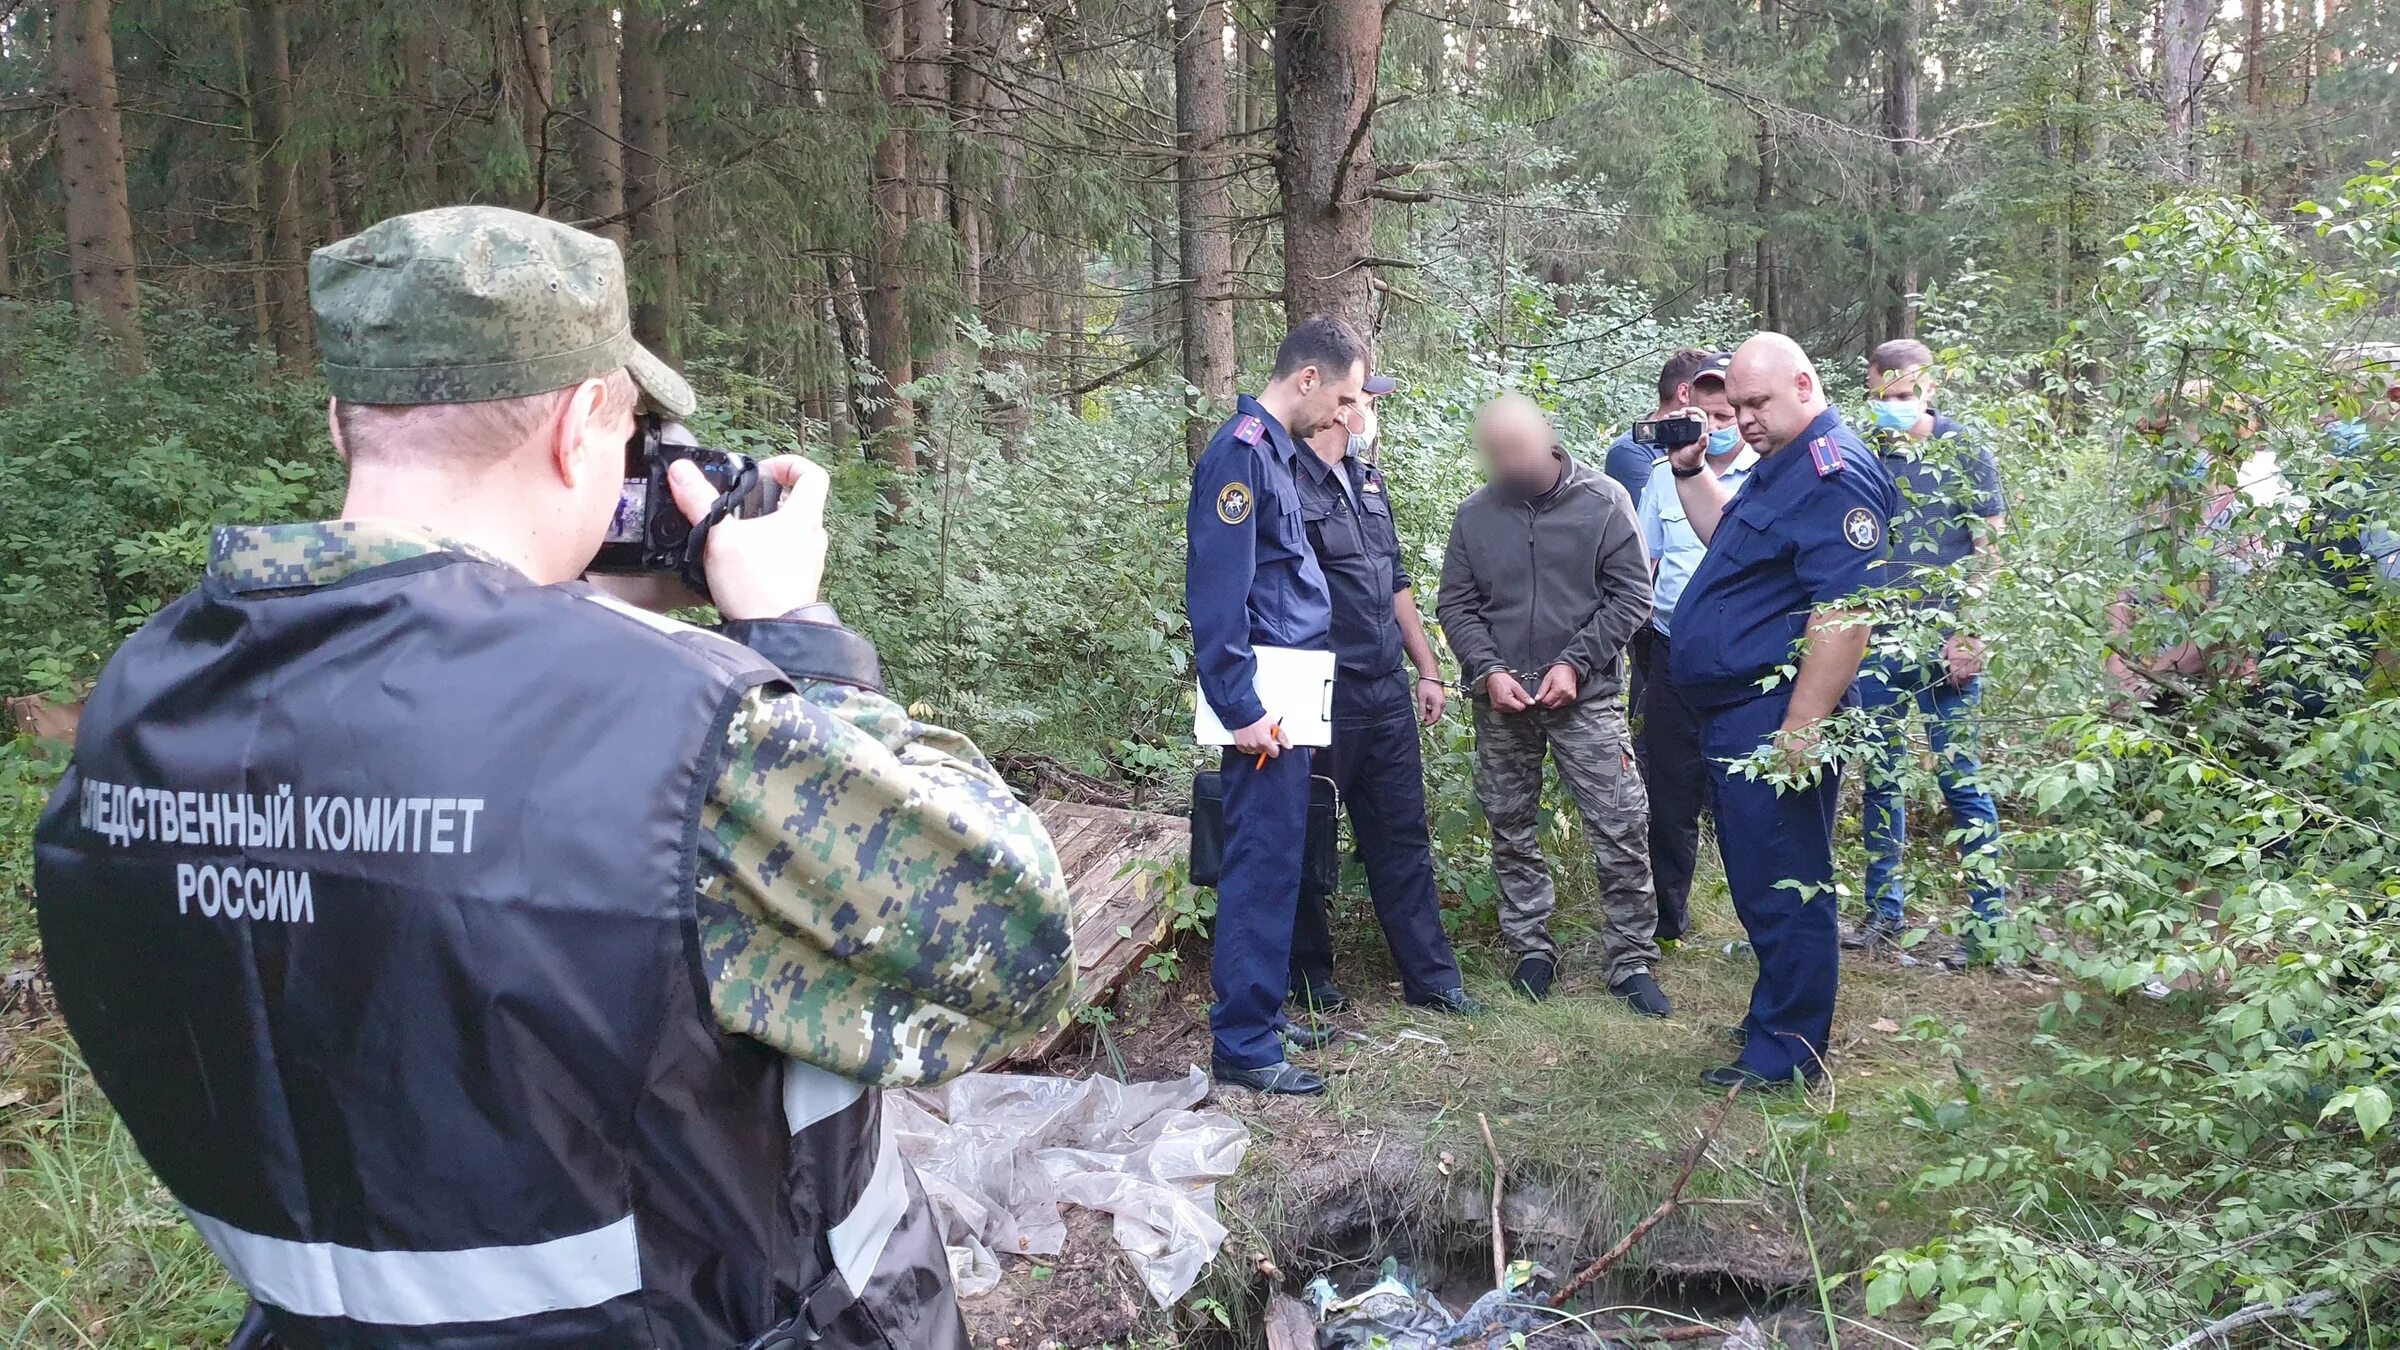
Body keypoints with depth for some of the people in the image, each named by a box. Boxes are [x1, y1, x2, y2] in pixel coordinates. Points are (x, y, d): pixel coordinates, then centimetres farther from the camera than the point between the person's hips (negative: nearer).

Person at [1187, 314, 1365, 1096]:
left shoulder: (1277, 451, 15)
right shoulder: (1241, 453, -15)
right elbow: (1217, 591, -20)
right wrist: (1240, 708, -21)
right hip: (1266, 703, -10)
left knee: (1278, 860, 16)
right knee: (1262, 865, -4)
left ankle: (1262, 1014, 27)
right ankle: (1243, 1046, 4)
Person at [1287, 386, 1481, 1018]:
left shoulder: (1368, 480, 15)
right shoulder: (1287, 483, -12)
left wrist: (1428, 670, 19)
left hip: (1387, 693, 8)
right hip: (1320, 698, -8)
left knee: (1404, 839, 12)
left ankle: (1431, 977, 19)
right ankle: (1310, 973, 22)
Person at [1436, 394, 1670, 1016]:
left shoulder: (1603, 502, -5)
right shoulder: (1475, 513, 3)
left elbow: (1631, 595, -5)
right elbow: (1455, 604, 6)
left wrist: (1575, 664, -13)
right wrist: (1489, 670, -9)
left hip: (1586, 695, -3)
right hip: (1502, 700, 3)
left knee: (1620, 828, -4)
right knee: (1512, 831, 10)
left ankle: (1631, 960, 8)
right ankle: (1531, 948, 25)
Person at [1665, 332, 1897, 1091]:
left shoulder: (1833, 473, -17)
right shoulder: (1779, 467, 16)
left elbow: (1843, 611, -25)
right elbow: (1726, 537, 31)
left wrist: (1803, 725, -26)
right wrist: (1690, 472, 16)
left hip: (1776, 719, -11)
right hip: (1734, 716, 11)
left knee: (1784, 887, -1)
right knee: (1762, 884, 19)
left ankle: (1786, 1052, 10)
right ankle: (1777, 1018, 33)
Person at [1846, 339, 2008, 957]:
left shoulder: (1966, 454, -1)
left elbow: (1987, 551, -3)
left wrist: (1967, 636, -11)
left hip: (1943, 645, -4)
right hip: (1874, 645, 4)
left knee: (1960, 778, -2)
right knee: (1879, 778, 9)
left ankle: (1990, 919, 7)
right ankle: (1885, 912, 19)